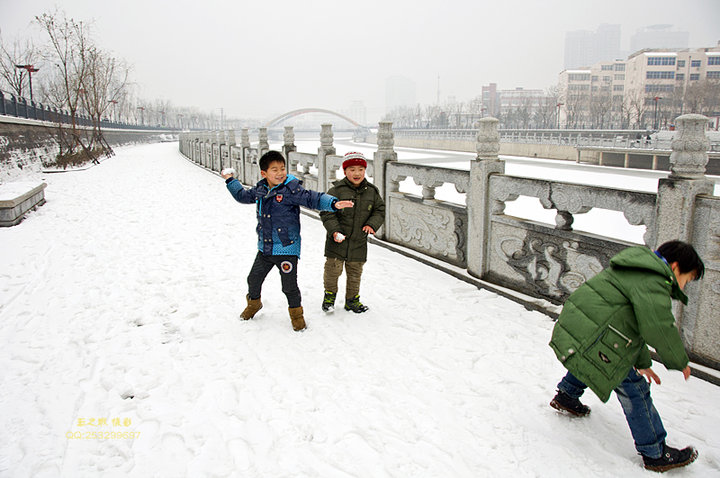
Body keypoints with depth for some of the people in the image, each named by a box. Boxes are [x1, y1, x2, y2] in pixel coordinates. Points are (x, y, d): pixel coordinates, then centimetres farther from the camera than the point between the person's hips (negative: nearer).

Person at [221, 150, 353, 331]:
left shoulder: (291, 189, -14)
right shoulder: (259, 190, 5)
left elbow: (313, 199, -22)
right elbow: (242, 196, 25)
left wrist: (333, 203, -37)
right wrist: (230, 181, 29)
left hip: (287, 248, -6)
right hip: (265, 248, 6)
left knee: (289, 285, -2)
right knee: (254, 278, 18)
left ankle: (296, 311, 25)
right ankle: (254, 302, 47)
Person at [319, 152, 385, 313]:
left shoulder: (372, 191, 2)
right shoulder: (337, 190, -11)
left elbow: (380, 210, 10)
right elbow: (327, 213, -9)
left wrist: (372, 224, -8)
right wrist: (334, 230, -21)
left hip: (359, 242, 3)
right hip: (337, 239, -3)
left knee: (355, 273, 14)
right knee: (333, 269, 5)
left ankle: (352, 299, 32)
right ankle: (330, 294, 30)